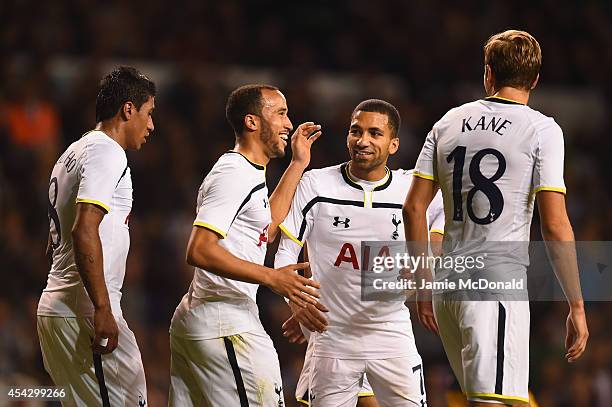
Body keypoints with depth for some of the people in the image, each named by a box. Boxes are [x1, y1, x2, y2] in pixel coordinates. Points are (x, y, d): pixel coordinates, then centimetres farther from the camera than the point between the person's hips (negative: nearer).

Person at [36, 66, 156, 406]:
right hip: (84, 312, -10)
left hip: (54, 306, 10)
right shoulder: (107, 152, -9)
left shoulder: (73, 154, 21)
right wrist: (102, 309, -23)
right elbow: (84, 231, -21)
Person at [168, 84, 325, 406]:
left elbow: (264, 230, 31)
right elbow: (199, 250, -23)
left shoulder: (247, 173, 18)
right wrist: (271, 277, -25)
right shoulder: (234, 174, -14)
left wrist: (297, 165, 29)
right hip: (226, 327, -11)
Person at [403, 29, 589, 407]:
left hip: (448, 286, 6)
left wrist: (425, 283, 20)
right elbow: (555, 225, -9)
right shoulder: (543, 130, -3)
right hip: (498, 284, -6)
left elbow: (414, 207, 11)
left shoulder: (449, 123, 13)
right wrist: (577, 307, -4)